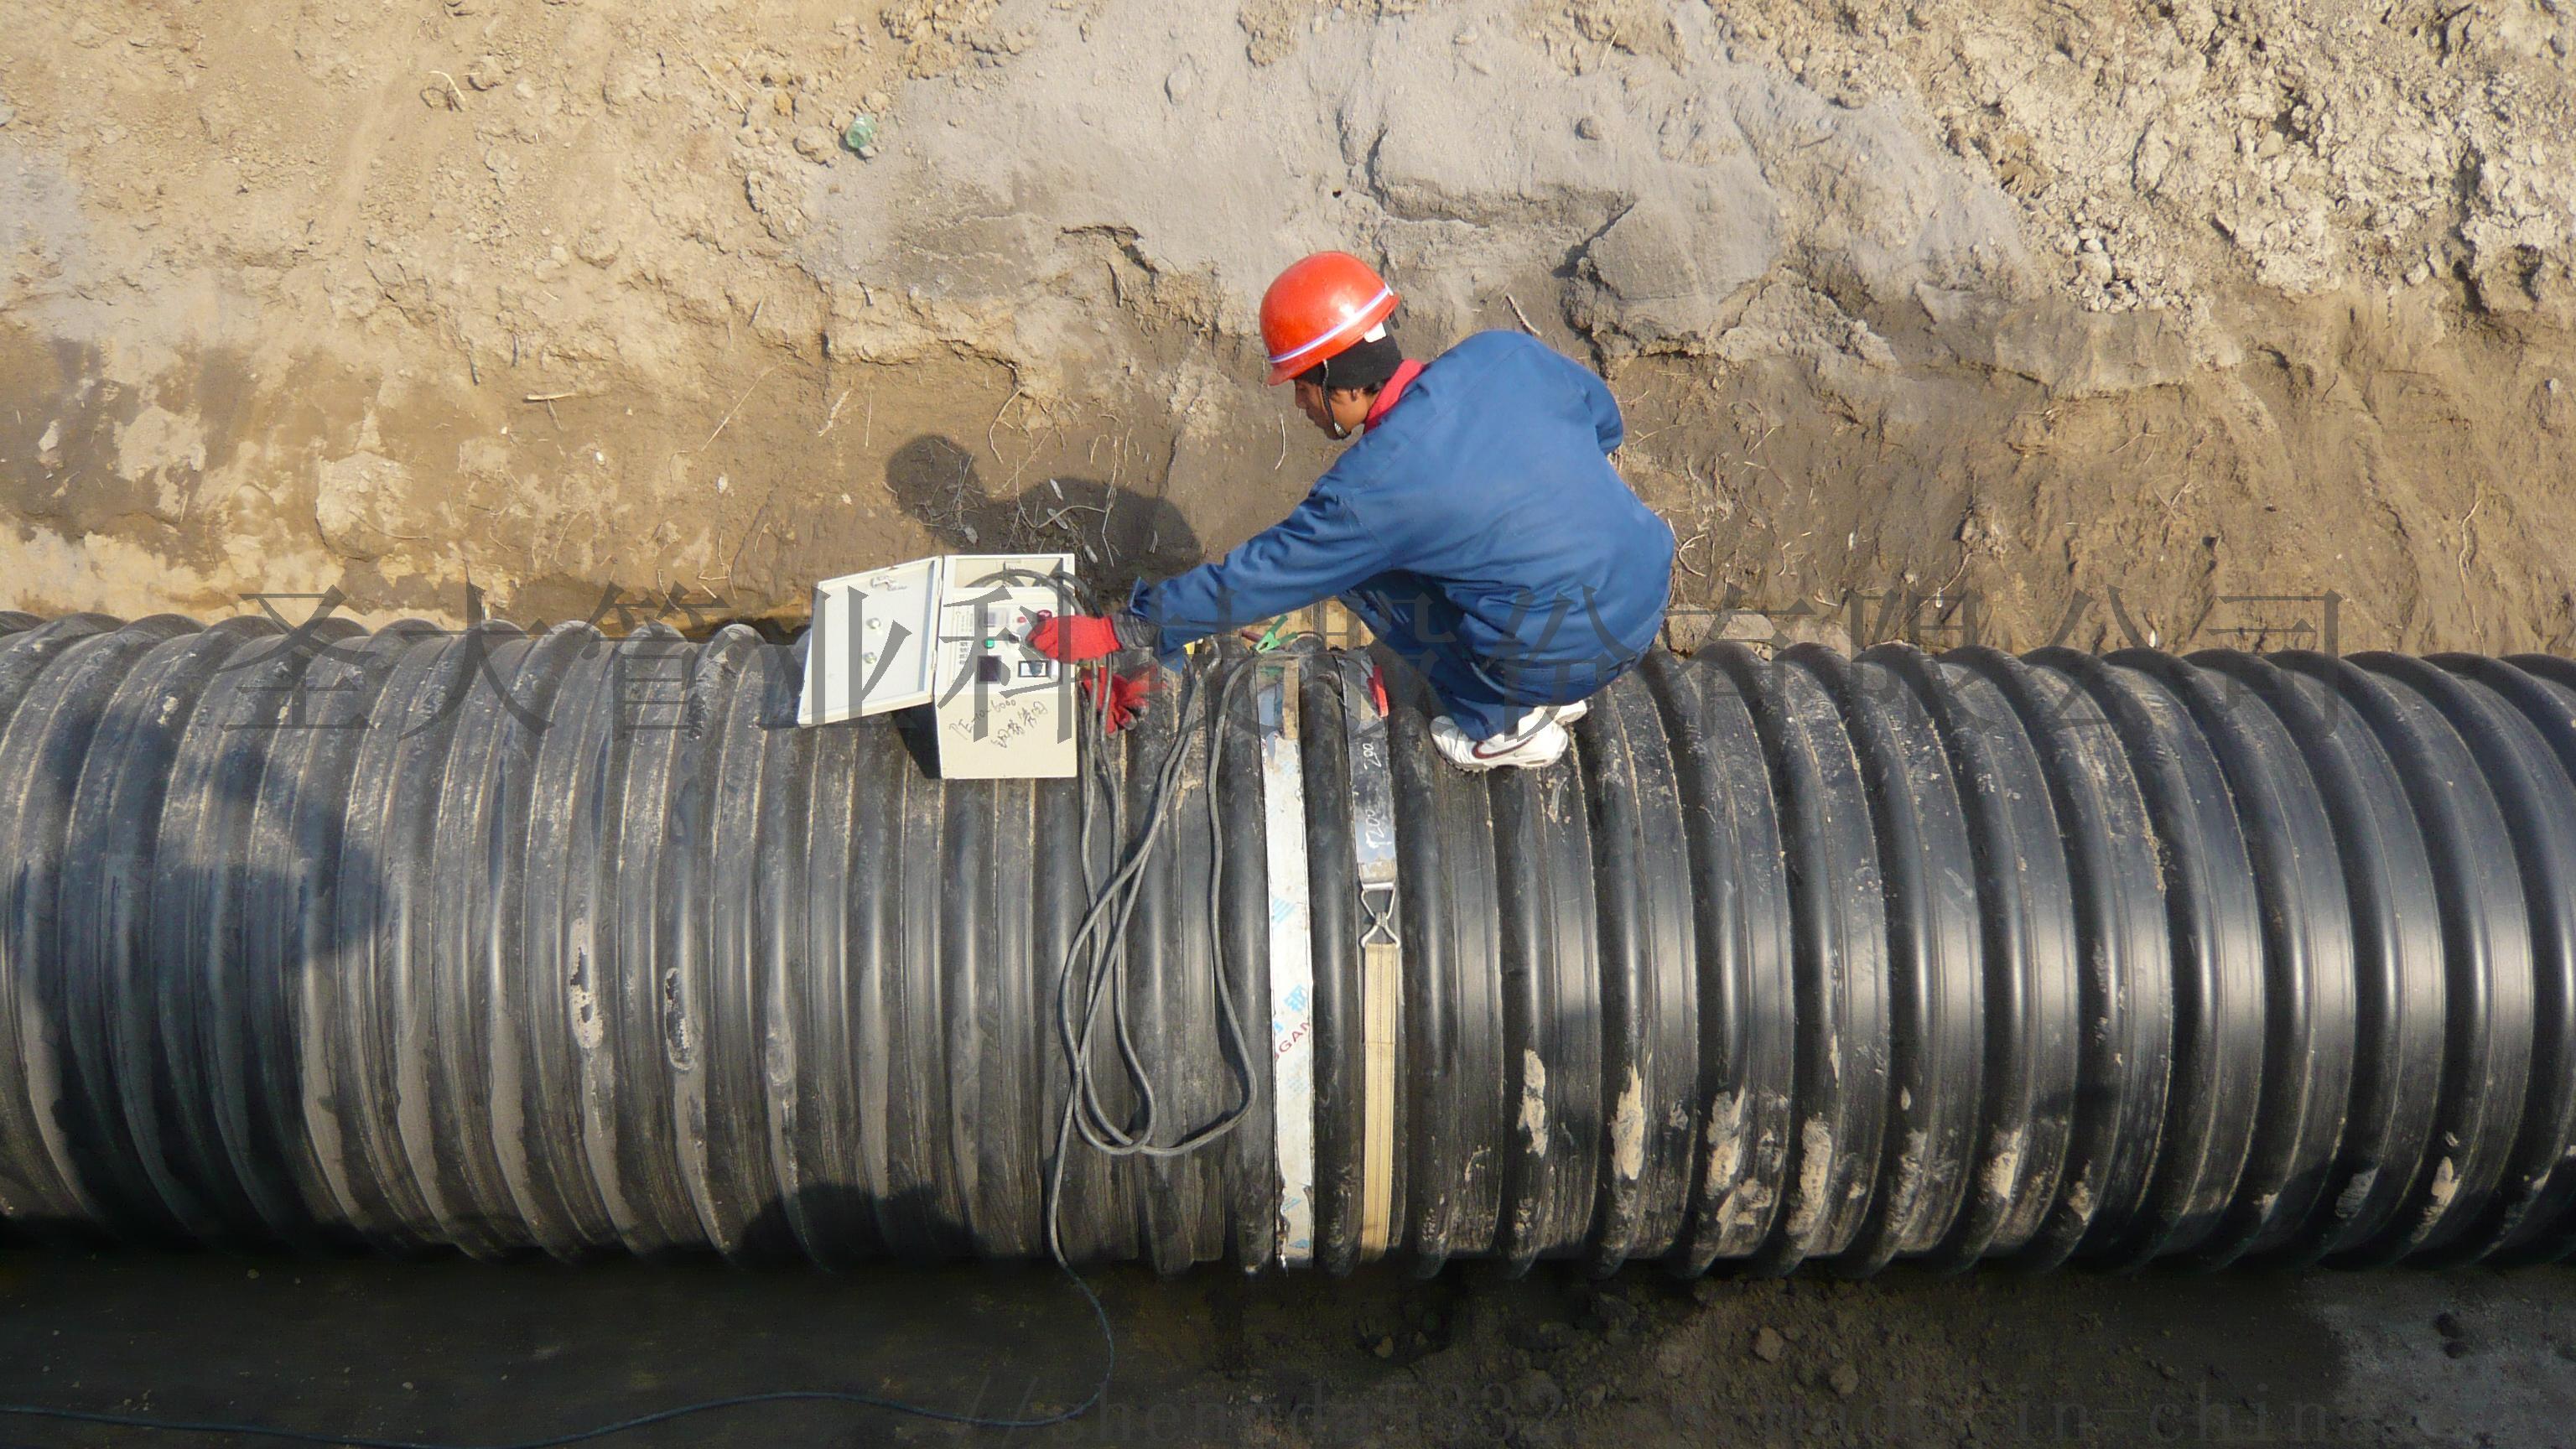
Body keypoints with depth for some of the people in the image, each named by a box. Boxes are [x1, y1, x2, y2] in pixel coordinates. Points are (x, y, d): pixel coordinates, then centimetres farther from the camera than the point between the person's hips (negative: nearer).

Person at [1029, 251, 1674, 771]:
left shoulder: (1373, 487, -20)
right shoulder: (1505, 353, -5)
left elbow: (1254, 578, -11)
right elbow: (1603, 416, 13)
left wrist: (1116, 632, -1)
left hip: (1570, 657, -7)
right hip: (1654, 586, 7)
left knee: (1358, 568, 6)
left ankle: (1503, 723, 9)